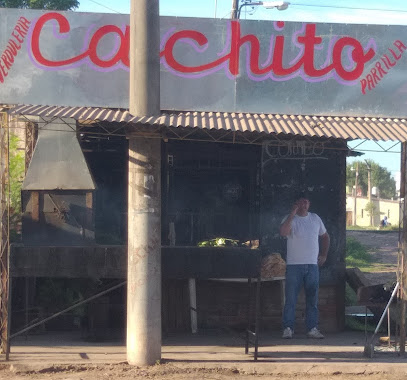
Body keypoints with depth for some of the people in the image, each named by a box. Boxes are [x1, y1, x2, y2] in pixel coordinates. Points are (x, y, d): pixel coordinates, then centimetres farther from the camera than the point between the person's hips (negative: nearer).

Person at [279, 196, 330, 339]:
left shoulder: (315, 218, 11)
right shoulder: (290, 219, -3)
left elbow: (325, 236, 24)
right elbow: (283, 232, -25)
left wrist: (324, 255, 16)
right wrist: (293, 213, -24)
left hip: (312, 265, 4)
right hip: (294, 265, -4)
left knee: (312, 299, 7)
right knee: (291, 299, -3)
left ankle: (312, 329, 13)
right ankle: (288, 328, 2)